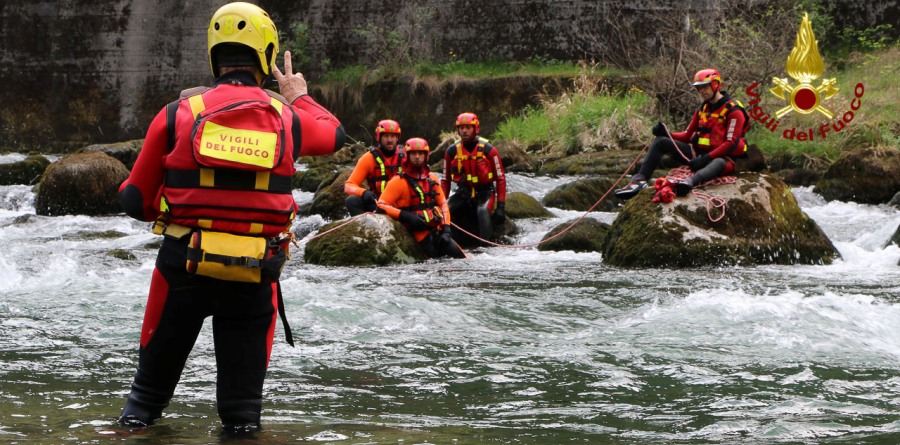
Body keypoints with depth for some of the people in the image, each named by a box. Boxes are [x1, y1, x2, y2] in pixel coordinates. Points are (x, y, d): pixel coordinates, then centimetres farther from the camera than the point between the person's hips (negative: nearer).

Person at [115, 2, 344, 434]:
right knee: (243, 376, 13)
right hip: (256, 274, 0)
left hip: (183, 267, 0)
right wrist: (300, 98, 43)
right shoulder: (288, 119, -1)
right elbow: (334, 134, 24)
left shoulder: (178, 115, -5)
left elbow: (135, 200, 0)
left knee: (156, 369, 19)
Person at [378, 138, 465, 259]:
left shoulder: (431, 178, 14)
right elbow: (381, 205, -11)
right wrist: (406, 216, -23)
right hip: (420, 234, -5)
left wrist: (446, 229, 3)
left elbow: (443, 204, 17)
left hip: (437, 231, 5)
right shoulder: (399, 182, -4)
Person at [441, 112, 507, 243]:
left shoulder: (488, 150, -8)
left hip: (484, 191, -3)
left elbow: (500, 179, -5)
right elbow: (445, 180, 9)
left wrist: (501, 206, -12)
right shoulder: (452, 151, 1)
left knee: (482, 210, -35)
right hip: (463, 192, 3)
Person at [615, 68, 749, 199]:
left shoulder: (733, 111, -8)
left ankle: (691, 181, -76)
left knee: (720, 164, -45)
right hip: (698, 153, 7)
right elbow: (687, 135, 16)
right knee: (660, 141, -4)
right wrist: (667, 134, -4)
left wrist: (706, 158, -26)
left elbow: (732, 144, -17)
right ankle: (640, 179, -20)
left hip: (720, 156, -7)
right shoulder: (702, 109, 16)